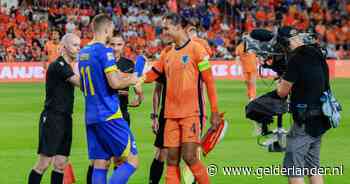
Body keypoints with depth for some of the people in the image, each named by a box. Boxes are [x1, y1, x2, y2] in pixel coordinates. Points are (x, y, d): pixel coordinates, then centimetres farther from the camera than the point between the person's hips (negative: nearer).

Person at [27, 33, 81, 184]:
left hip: (65, 119, 9)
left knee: (61, 164, 7)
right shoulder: (58, 65, -13)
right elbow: (80, 82, -19)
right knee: (44, 163, -9)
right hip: (52, 119, -9)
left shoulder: (67, 67, 15)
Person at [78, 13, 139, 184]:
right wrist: (131, 80, -1)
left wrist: (121, 76, 23)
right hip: (109, 116, -8)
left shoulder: (83, 52, 14)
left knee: (100, 165, 7)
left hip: (91, 117, 8)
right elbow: (114, 83, -19)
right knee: (132, 160, -3)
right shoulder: (105, 51, -12)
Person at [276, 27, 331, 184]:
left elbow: (282, 92, -10)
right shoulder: (316, 54, 8)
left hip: (305, 122, -9)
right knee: (313, 168, 16)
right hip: (319, 120, 9)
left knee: (293, 169, -5)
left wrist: (282, 79, 8)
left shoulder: (296, 59, -17)